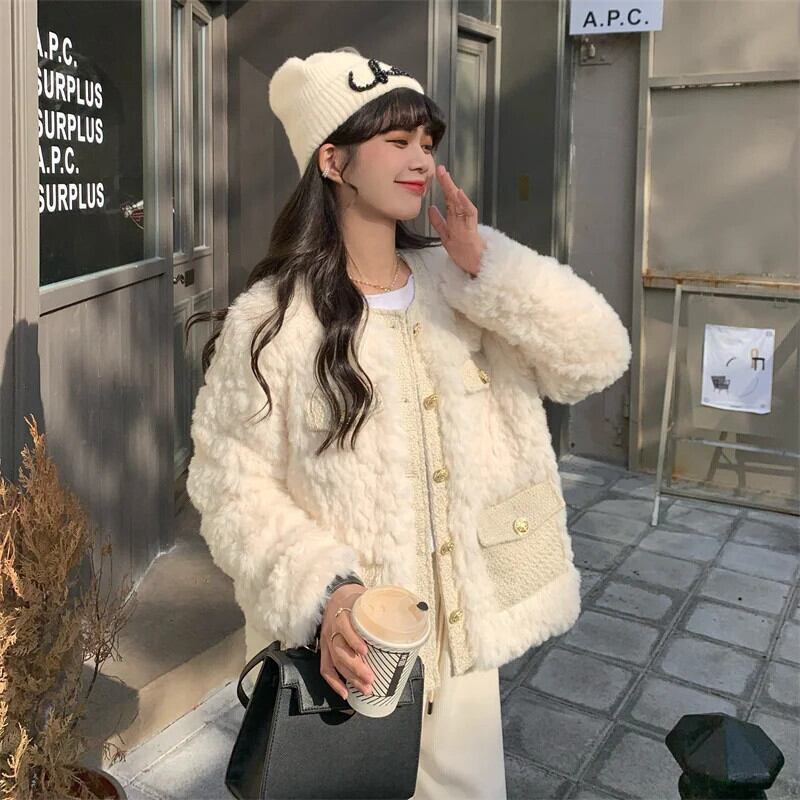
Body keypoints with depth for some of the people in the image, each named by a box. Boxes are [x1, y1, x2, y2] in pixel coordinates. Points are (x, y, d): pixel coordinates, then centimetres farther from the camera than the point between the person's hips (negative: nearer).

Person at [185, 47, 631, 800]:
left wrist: (485, 265, -17)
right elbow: (234, 487, -12)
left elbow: (597, 358, -7)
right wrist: (322, 593, -26)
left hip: (462, 631, 4)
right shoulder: (270, 319, -13)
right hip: (342, 648, -4)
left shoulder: (460, 289, 1)